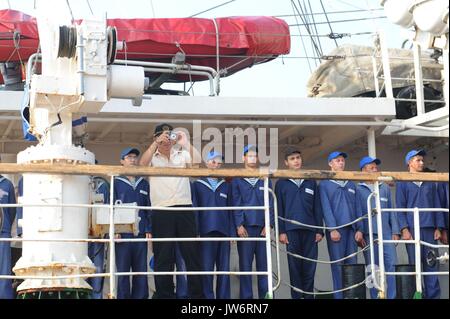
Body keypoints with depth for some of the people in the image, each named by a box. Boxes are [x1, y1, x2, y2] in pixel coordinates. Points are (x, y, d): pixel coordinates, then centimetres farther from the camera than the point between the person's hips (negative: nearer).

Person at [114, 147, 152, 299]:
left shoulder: (144, 183, 16)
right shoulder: (116, 183, 6)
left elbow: (148, 208, 13)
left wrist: (149, 229, 3)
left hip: (141, 233, 3)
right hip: (123, 233, -3)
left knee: (141, 270, 2)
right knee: (122, 270, -2)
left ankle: (140, 296, 6)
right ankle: (123, 297, 2)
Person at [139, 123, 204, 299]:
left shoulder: (182, 154, 12)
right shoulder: (152, 157, 10)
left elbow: (198, 160, -5)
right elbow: (142, 163, -12)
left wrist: (186, 143, -12)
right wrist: (157, 142, -17)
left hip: (185, 209, 1)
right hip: (161, 212, -1)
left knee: (192, 253, 1)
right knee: (163, 257, 2)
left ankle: (197, 294, 6)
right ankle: (164, 294, 8)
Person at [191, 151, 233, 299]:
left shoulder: (225, 186, 15)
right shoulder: (197, 185, 8)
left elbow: (230, 210, 13)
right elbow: (194, 209, 4)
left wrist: (232, 232, 5)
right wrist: (195, 231, -5)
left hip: (224, 231, 2)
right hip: (207, 231, -2)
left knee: (224, 268, 2)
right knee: (206, 267, -5)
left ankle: (224, 296, 7)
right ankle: (207, 296, -1)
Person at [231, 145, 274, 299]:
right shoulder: (237, 180, 7)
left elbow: (270, 203, 8)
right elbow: (236, 204, 1)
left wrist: (268, 224, -3)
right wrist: (239, 225, -8)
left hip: (262, 227, 2)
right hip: (245, 227, -2)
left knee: (263, 263, 2)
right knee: (245, 264, -1)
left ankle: (265, 295, 5)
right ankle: (246, 296, 2)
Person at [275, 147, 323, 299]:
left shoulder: (311, 182, 15)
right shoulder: (281, 183, 9)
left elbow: (317, 208, 12)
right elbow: (279, 209, 5)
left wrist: (319, 230, 5)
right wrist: (281, 231, -3)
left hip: (310, 229, 2)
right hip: (291, 230, -1)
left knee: (309, 267, 0)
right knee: (295, 266, 0)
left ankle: (309, 295, 6)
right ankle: (296, 296, 4)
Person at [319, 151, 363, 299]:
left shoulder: (351, 185, 20)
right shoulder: (324, 184, 7)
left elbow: (356, 208, 14)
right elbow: (326, 209, -3)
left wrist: (358, 229, 3)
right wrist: (333, 229, -13)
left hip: (351, 229, 4)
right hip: (336, 228, -4)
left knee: (352, 264, 1)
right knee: (338, 265, -6)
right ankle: (339, 296, -5)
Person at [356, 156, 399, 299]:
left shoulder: (385, 188, 14)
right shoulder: (358, 189, 7)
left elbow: (391, 211, 12)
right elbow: (358, 213, 2)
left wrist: (395, 231, 4)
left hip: (386, 233, 2)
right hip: (369, 234, -2)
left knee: (391, 264, -8)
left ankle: (392, 297, -6)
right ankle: (375, 297, 6)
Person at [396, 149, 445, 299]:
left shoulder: (430, 183, 16)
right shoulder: (403, 183, 6)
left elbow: (437, 206, 14)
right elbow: (400, 208, 1)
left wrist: (438, 228, 5)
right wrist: (404, 229, -10)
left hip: (430, 229, 3)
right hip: (413, 229, -3)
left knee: (431, 264, 0)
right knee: (415, 264, -3)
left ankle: (433, 295, 1)